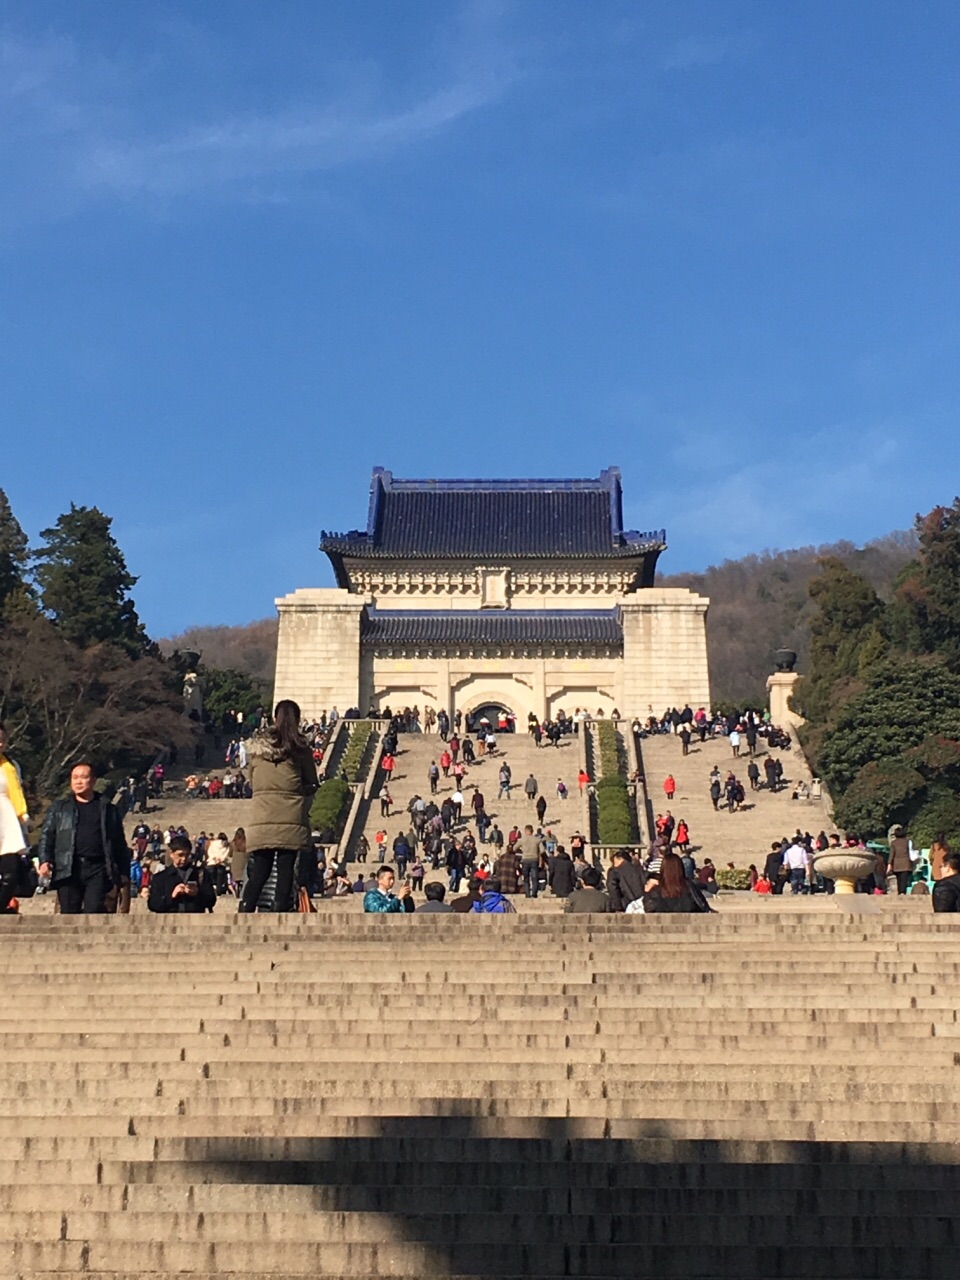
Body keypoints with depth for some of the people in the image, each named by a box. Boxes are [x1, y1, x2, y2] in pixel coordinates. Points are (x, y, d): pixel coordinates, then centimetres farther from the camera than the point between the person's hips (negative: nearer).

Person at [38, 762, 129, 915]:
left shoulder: (107, 809, 14)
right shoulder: (59, 808, 17)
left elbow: (119, 843, 12)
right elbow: (47, 836, 10)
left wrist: (123, 872, 5)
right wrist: (45, 860, -7)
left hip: (98, 869, -1)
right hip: (68, 868, 1)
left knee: (94, 911, -11)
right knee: (69, 913, 0)